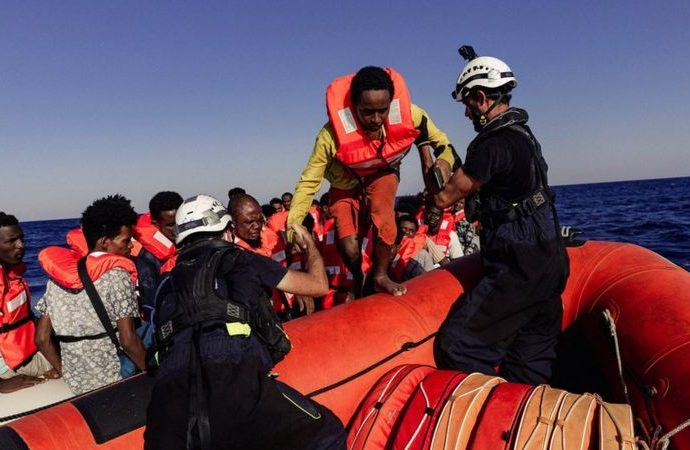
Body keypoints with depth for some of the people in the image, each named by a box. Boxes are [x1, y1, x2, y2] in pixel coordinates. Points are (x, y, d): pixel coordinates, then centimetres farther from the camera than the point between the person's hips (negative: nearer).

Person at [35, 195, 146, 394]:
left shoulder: (57, 275, 4)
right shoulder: (116, 275, -14)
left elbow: (42, 339, 6)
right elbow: (128, 340, -18)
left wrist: (67, 373, 15)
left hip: (75, 384, 7)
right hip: (114, 383, -6)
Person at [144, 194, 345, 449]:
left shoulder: (168, 282, 28)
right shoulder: (238, 259, 17)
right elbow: (318, 285, 23)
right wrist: (309, 245, 44)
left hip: (168, 402, 5)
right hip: (233, 378, -5)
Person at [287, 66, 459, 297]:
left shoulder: (410, 115, -31)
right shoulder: (333, 135, -38)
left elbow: (443, 143, -14)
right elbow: (308, 182, -29)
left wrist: (444, 161, -36)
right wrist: (292, 227, -34)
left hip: (383, 173, 2)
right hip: (346, 183, -1)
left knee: (382, 209, -30)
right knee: (349, 249, -15)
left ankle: (381, 276, -4)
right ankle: (358, 279, 22)